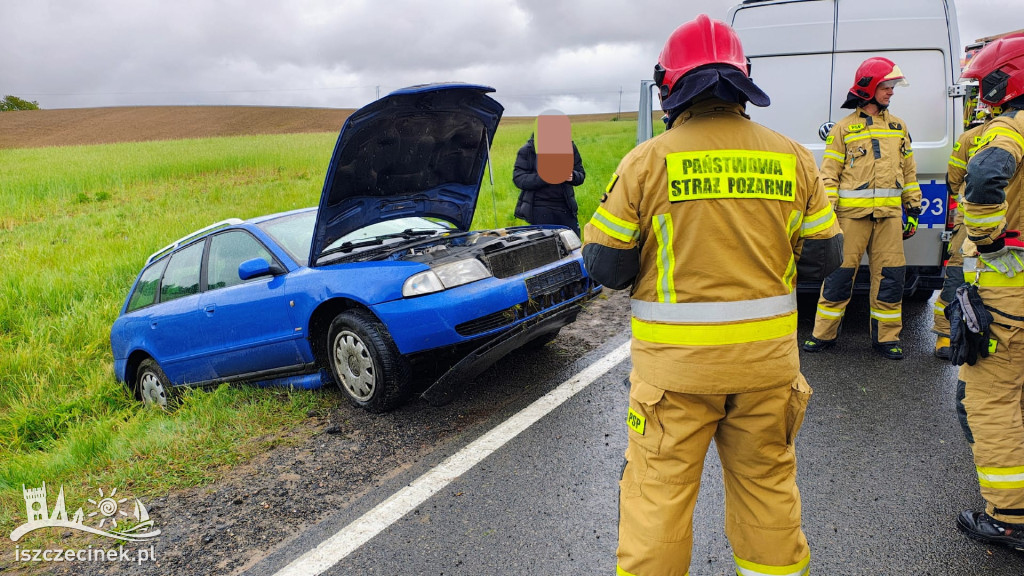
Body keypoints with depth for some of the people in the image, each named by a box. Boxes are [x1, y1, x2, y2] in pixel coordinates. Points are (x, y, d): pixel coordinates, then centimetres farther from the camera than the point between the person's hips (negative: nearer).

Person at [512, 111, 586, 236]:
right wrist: (544, 178, -25)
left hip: (566, 208, 3)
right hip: (540, 209, -3)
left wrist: (572, 176, -15)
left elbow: (581, 175, 9)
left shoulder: (569, 146, 5)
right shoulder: (527, 150, -4)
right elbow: (519, 179, -12)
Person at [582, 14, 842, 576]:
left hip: (675, 362, -3)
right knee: (768, 483, 21)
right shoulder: (792, 158, 0)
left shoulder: (646, 161, -10)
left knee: (659, 490, 11)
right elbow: (822, 258, 5)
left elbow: (604, 266, -7)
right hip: (767, 358, 4)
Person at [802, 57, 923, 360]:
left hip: (889, 214, 4)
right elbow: (829, 173, 0)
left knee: (890, 276, 4)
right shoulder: (844, 128, 4)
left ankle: (886, 337, 15)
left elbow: (909, 172, 20)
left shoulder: (898, 127, 16)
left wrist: (913, 210, 16)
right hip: (852, 213, -3)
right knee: (839, 274, -2)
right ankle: (824, 333, 10)